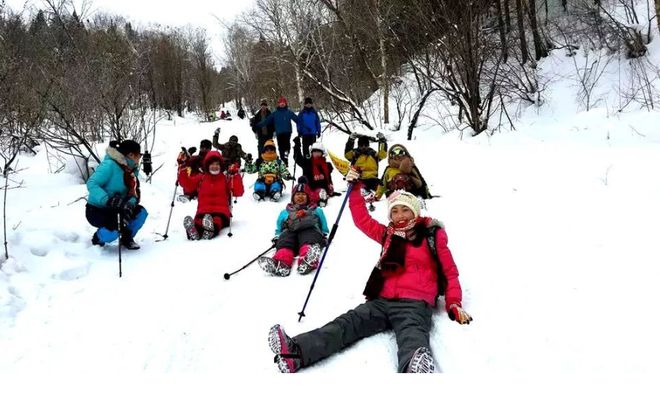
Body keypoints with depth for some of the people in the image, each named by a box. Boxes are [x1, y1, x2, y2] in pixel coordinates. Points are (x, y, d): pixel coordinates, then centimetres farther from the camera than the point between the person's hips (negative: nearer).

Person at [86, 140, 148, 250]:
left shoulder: (132, 170, 1)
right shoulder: (110, 165, -22)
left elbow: (134, 193, -4)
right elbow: (91, 184, -30)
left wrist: (131, 203, -28)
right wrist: (108, 200, -44)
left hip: (113, 210, 7)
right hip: (96, 210, -7)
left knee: (141, 212, -12)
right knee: (113, 232, -31)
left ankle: (127, 238, 12)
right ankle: (98, 238, 6)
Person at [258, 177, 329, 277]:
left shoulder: (317, 211, 36)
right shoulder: (285, 212, 39)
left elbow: (324, 230, 30)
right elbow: (278, 230, 36)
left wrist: (324, 238, 7)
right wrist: (277, 239, 13)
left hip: (310, 231, -1)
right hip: (290, 232, 1)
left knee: (308, 237, -39)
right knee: (285, 240, -36)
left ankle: (308, 260, -72)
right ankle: (280, 263, -66)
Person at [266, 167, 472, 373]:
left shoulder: (432, 234, 9)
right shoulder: (389, 234, 21)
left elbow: (450, 272, 10)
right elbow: (362, 220, 25)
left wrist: (454, 304, -2)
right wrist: (355, 189, 15)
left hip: (415, 303, -5)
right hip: (382, 301, 5)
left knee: (412, 334, -37)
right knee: (348, 323, -16)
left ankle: (416, 366, -71)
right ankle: (296, 352, -35)